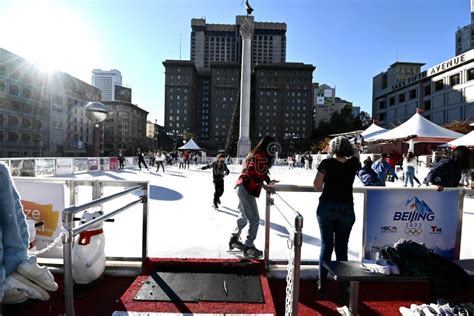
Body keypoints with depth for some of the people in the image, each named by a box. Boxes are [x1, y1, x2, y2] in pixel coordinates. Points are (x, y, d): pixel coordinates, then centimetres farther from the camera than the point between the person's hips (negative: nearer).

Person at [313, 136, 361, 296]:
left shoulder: (327, 163, -6)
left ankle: (322, 283, 15)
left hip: (326, 207, -1)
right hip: (346, 209, 2)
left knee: (326, 245, 8)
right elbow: (356, 155, 27)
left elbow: (316, 185, -8)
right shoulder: (353, 164, 3)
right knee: (342, 247, 11)